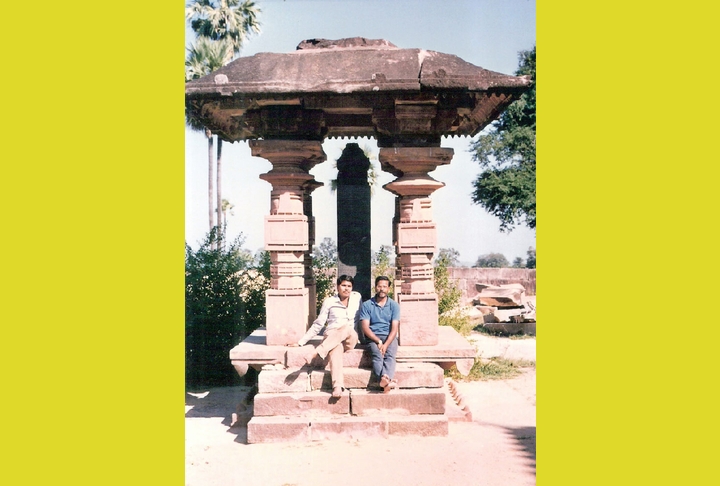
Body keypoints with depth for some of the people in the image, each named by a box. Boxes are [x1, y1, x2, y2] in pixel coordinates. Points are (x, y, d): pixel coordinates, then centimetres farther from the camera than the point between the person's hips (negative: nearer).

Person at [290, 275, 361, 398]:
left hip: (351, 338, 1)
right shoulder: (329, 302, 7)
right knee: (336, 348, -39)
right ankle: (338, 386, -57)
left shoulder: (357, 298, 12)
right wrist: (301, 342, 4)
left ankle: (316, 352, -44)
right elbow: (318, 324, 9)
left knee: (347, 328, -37)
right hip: (331, 339, -1)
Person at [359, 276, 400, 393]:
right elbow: (365, 327, -1)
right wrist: (378, 341, -15)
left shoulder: (394, 305, 9)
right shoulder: (366, 305, 7)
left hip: (389, 337, 1)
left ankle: (385, 380, -56)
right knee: (377, 355, -32)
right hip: (373, 337, -1)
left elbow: (394, 328, -1)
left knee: (390, 355, -30)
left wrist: (385, 344, -17)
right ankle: (388, 380, -56)